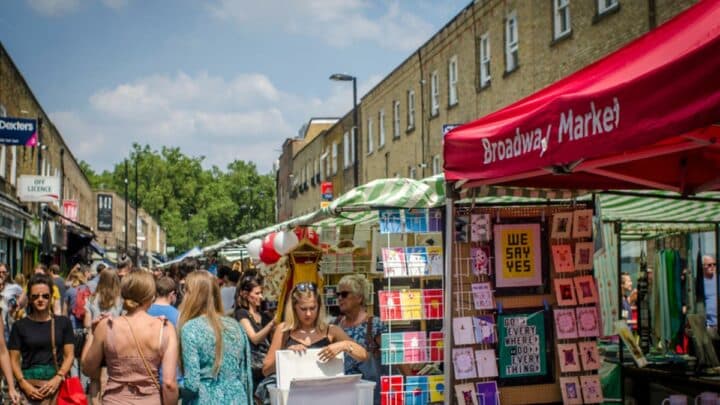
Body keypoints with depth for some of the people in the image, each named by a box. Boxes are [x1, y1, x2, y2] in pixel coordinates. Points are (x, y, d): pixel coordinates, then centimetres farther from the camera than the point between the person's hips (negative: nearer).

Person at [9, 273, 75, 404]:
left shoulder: (63, 322, 6)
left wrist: (58, 378, -10)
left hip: (57, 384, 1)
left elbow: (69, 356, 4)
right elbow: (14, 360, 3)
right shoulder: (20, 326, 5)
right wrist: (24, 384, -10)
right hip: (30, 385, 0)